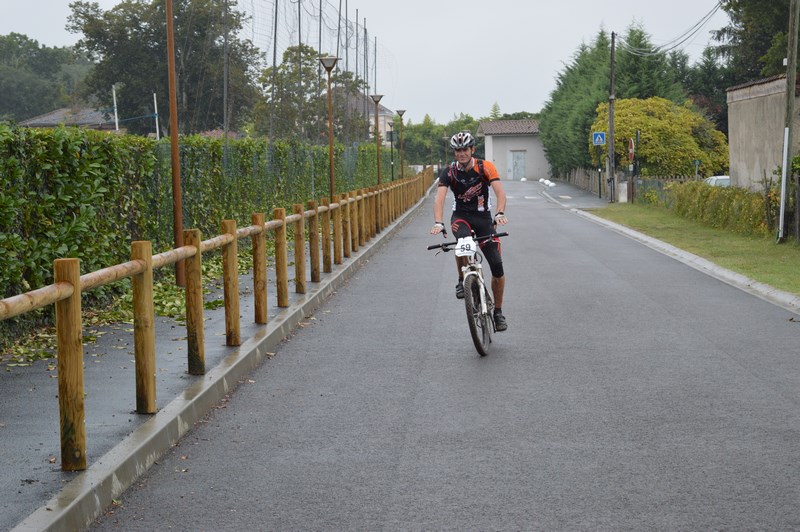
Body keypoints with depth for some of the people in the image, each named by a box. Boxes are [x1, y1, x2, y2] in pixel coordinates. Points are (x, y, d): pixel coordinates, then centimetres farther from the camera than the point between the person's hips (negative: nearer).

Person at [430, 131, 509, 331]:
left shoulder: (485, 167, -13)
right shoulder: (449, 172, -11)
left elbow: (500, 192, -24)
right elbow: (440, 198, -23)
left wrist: (500, 213, -44)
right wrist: (438, 223, -42)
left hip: (483, 217, 0)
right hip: (461, 216, 0)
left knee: (497, 266, -8)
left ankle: (498, 311, 12)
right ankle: (462, 281, -11)